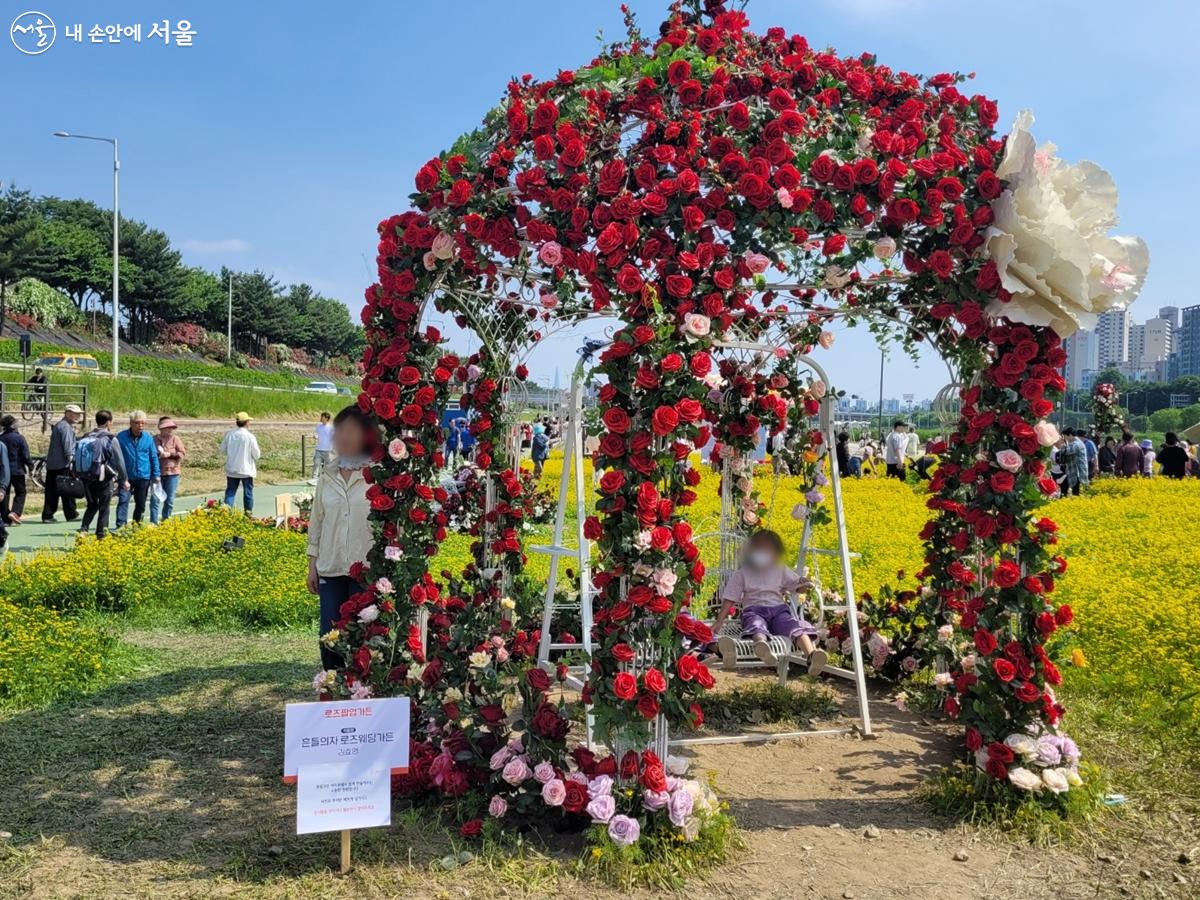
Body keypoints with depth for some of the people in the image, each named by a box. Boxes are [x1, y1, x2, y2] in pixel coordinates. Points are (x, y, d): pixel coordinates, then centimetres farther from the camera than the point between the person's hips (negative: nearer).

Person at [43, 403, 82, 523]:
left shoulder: (57, 425, 20)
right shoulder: (66, 426, -11)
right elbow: (68, 445, -19)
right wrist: (71, 459, -21)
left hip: (51, 464, 9)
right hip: (63, 465, -9)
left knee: (51, 491, 8)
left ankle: (47, 515, 7)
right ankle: (71, 515, 4)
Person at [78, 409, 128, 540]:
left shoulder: (85, 437, 5)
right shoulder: (110, 439, -11)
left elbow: (78, 458, 7)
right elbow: (119, 461, -9)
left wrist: (81, 475, 15)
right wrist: (124, 480, 0)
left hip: (87, 479, 5)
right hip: (104, 479, -5)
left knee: (92, 506, 20)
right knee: (103, 508, 5)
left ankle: (83, 528, 2)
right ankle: (100, 536, 7)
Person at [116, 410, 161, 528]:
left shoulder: (148, 437, 0)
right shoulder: (121, 437, -7)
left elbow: (154, 457, 6)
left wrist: (156, 474, 4)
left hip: (143, 476, 3)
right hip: (126, 476, -2)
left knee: (141, 503, 13)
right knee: (123, 500, -15)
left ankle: (137, 524, 30)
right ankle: (120, 525, -16)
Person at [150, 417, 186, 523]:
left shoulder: (175, 439, 3)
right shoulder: (154, 439, 1)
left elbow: (182, 453, -1)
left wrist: (169, 454, -12)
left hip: (172, 473, 1)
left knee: (169, 500, 7)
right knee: (155, 499, -3)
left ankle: (165, 521, 19)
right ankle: (153, 523, 2)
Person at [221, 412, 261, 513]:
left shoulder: (229, 434, -4)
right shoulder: (250, 436, -15)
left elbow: (222, 449, 5)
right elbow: (256, 454, -10)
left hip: (231, 469, 3)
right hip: (246, 469, -3)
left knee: (230, 491, 9)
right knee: (248, 491, 11)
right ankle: (248, 512, 16)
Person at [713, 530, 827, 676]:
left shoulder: (781, 571, 25)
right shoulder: (741, 574, 19)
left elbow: (797, 585, 19)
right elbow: (730, 598, 13)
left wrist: (804, 585, -8)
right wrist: (719, 622, 2)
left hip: (779, 608, 2)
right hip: (754, 609, -2)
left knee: (796, 626, -33)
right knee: (757, 626, -41)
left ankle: (812, 654, -61)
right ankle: (762, 645, -76)